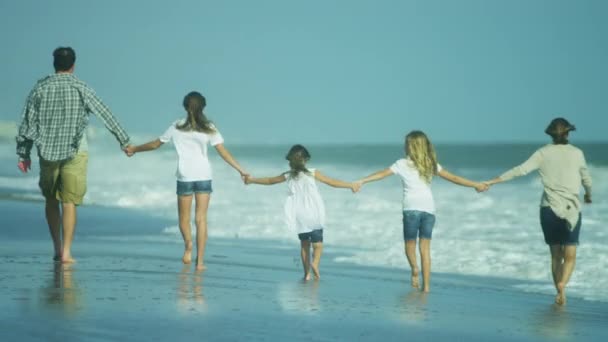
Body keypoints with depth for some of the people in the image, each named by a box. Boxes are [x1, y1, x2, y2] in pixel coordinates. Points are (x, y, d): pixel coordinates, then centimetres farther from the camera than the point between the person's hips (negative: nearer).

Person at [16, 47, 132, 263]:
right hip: (75, 153, -2)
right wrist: (124, 140, 8)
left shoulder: (40, 88, 2)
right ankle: (66, 252, -6)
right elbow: (105, 115, 0)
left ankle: (57, 249, 15)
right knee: (69, 203, 0)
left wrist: (23, 154, 8)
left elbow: (27, 124, 2)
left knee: (51, 200, 17)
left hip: (48, 152, 2)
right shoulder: (81, 89, -4)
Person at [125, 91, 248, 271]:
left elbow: (156, 144, 11)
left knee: (184, 218, 13)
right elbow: (223, 151, -3)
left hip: (184, 176, 0)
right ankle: (200, 260, -2)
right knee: (201, 218, 2)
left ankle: (188, 244, -13)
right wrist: (241, 170, 1)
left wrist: (135, 149, 26)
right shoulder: (208, 128, 0)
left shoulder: (176, 127, 3)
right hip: (204, 176, 0)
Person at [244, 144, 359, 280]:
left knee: (304, 243, 15)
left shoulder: (288, 176, 3)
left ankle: (306, 273, 12)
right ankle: (315, 263, -24)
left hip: (299, 217, 3)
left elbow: (269, 181, 16)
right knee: (317, 242, 4)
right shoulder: (312, 173, -4)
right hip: (314, 215, -3)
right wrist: (351, 185, 9)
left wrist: (251, 180, 31)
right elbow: (333, 182, -1)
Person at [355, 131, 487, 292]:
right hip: (429, 208, 3)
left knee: (410, 243, 10)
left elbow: (382, 174, -4)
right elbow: (453, 178, 13)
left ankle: (414, 268, -20)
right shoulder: (431, 164, 12)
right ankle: (426, 285, 2)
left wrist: (362, 181, -4)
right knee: (425, 248, 6)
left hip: (411, 208, -3)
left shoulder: (402, 164, 4)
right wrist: (476, 185, 20)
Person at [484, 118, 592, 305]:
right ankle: (562, 284, -26)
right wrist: (588, 194, 34)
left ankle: (559, 291, 15)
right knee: (570, 256, 0)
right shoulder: (576, 153, 0)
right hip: (571, 210, -1)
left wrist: (493, 181, -6)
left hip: (549, 209, 1)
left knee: (556, 255, 14)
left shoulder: (543, 153, 0)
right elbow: (586, 179, 12)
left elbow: (521, 170, -9)